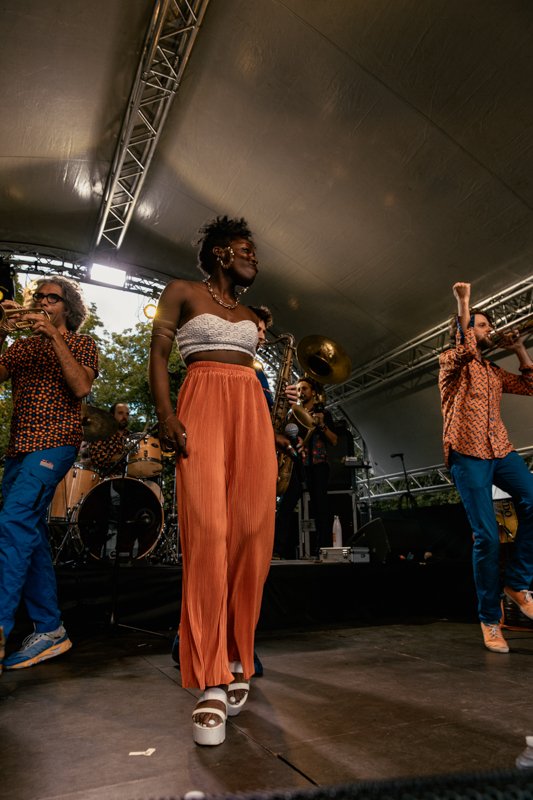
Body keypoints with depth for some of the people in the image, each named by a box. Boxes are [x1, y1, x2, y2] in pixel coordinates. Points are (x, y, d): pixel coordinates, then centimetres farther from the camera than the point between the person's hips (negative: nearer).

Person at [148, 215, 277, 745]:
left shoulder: (250, 315, 26)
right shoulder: (182, 293, 11)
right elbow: (158, 355, 1)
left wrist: (269, 432, 12)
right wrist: (166, 415, -14)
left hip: (252, 412, 5)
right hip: (202, 408, -5)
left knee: (250, 532, -5)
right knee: (207, 531, -16)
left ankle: (237, 660, 8)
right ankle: (211, 681, -11)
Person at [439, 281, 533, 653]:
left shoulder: (493, 371, 24)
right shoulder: (451, 361, 3)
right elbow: (466, 352, -19)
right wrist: (464, 305, -14)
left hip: (501, 451, 6)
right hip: (468, 455, -6)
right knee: (487, 536, -9)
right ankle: (490, 619, 7)